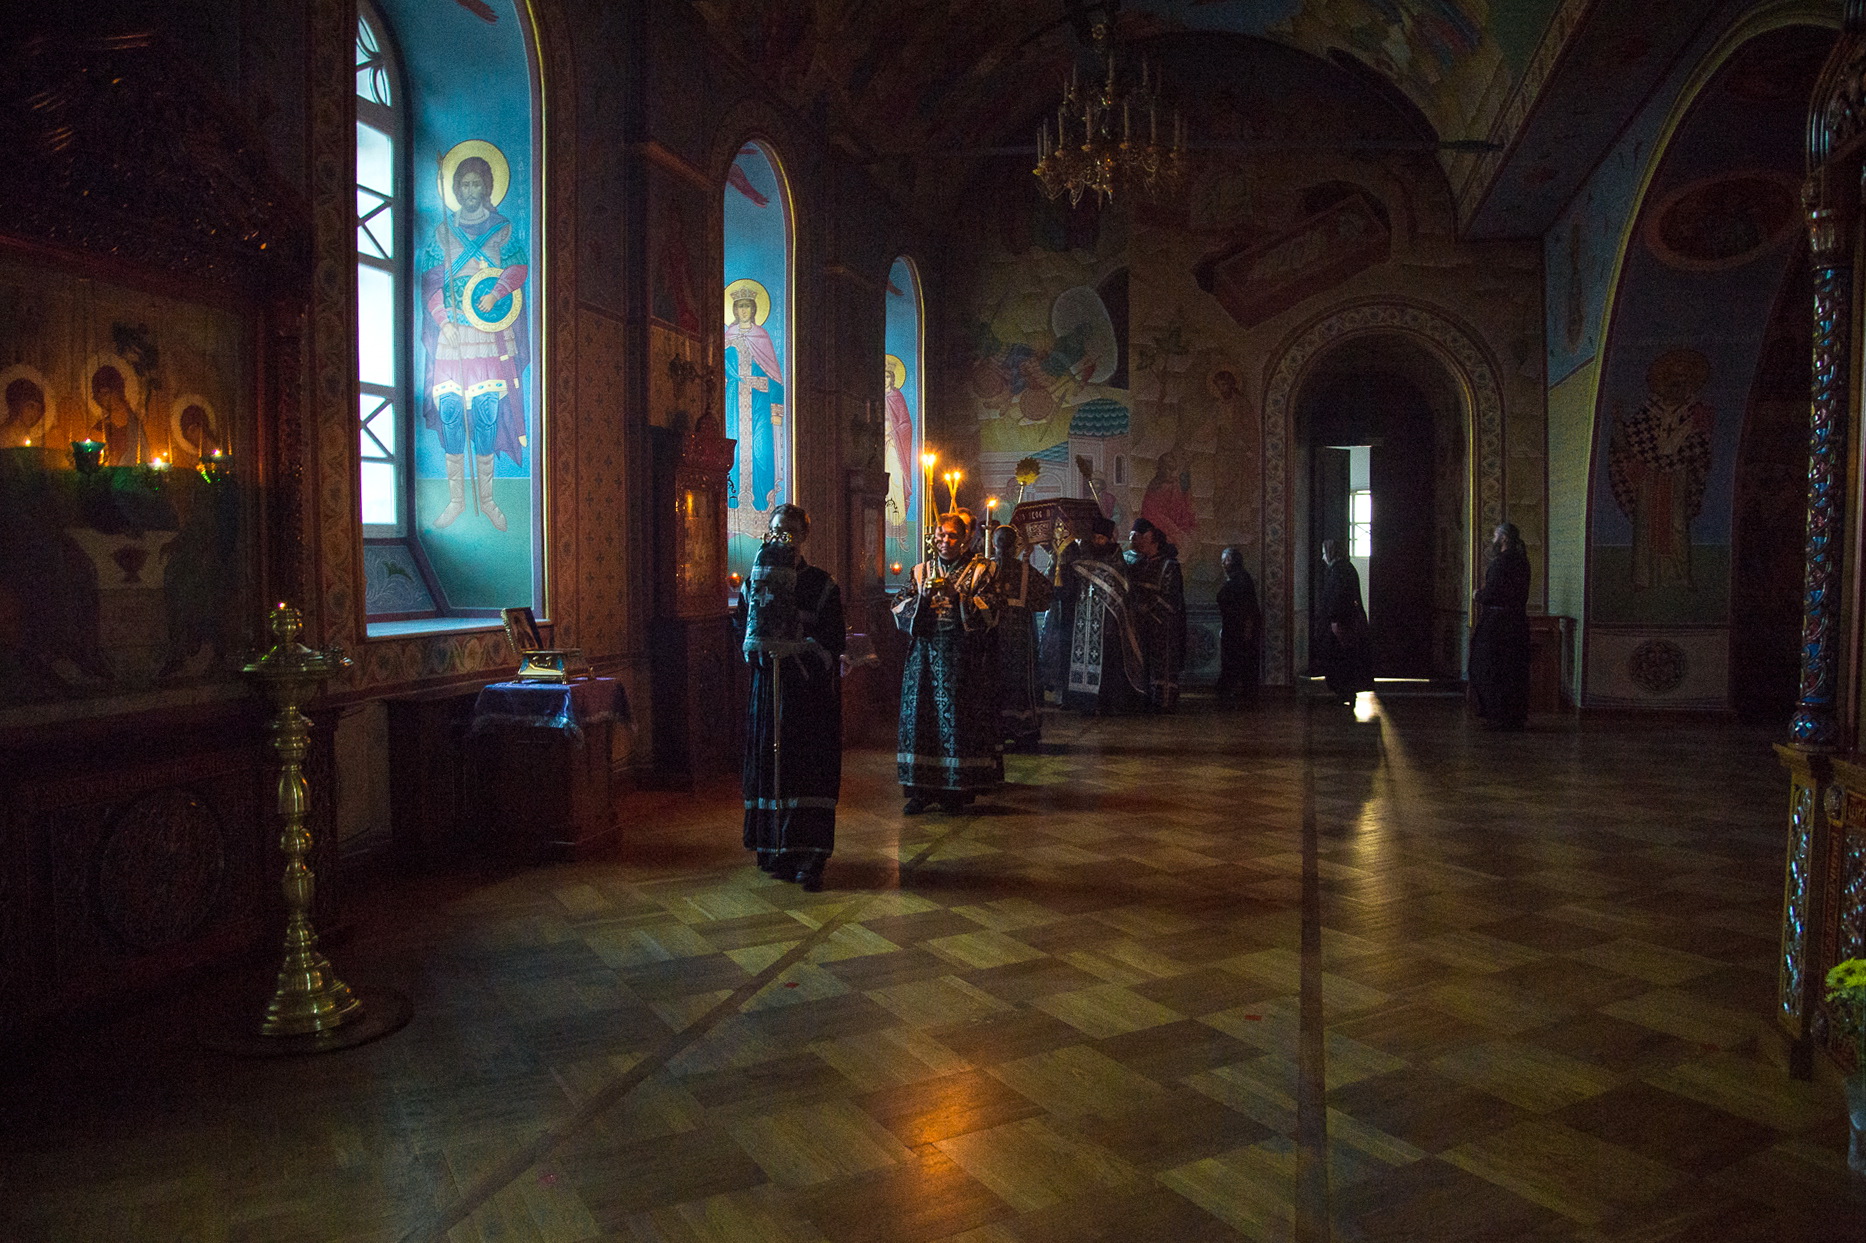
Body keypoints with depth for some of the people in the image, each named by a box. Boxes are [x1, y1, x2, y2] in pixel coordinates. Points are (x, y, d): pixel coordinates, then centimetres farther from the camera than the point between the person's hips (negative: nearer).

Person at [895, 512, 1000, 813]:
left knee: (958, 718, -4)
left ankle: (957, 789, 4)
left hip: (964, 658, -3)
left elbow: (989, 613, -6)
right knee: (920, 715, -2)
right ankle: (921, 789, 4)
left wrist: (957, 595, -17)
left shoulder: (979, 570, 5)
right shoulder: (923, 571, 14)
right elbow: (898, 610, 6)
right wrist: (921, 596, -12)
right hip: (925, 655, 3)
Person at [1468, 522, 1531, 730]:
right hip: (1518, 620, 9)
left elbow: (1491, 594, -20)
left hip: (1497, 622, -9)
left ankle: (1499, 716, 0)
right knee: (1514, 671, 13)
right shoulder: (1521, 561, 11)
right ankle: (1516, 715, 18)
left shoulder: (1501, 562, -16)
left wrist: (1478, 595, 1)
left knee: (1493, 669, -1)